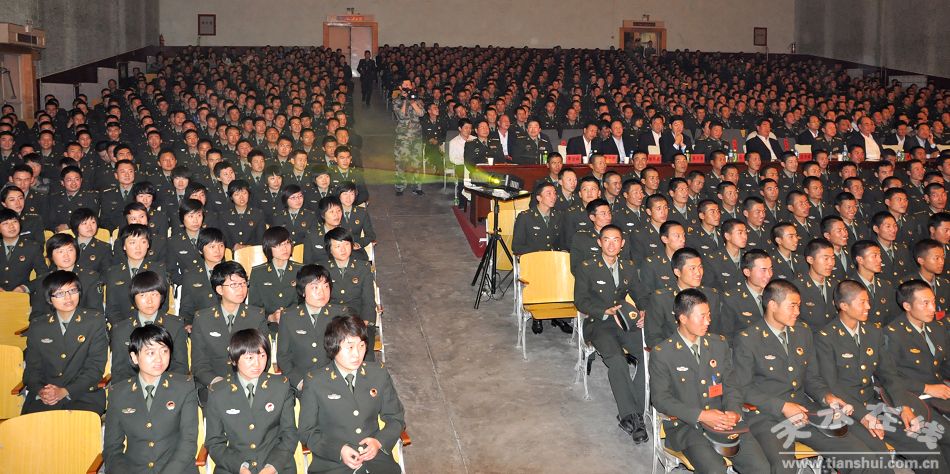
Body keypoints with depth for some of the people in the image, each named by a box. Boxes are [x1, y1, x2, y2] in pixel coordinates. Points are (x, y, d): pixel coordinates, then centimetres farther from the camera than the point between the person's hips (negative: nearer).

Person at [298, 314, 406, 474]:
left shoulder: (379, 374, 9)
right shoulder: (315, 381, 2)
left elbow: (396, 418, 15)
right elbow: (307, 431, 4)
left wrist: (379, 442, -4)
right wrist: (339, 450, -11)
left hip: (376, 457, 2)